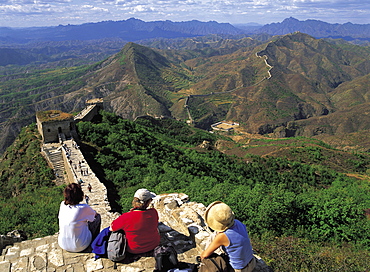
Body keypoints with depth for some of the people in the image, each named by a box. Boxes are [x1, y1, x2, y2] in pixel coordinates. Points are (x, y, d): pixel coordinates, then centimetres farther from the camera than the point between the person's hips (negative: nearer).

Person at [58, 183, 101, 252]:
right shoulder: (84, 208, -23)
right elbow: (95, 214, 2)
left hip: (63, 245, 5)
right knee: (97, 217, 12)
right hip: (80, 247, -5)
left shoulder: (62, 205, -9)